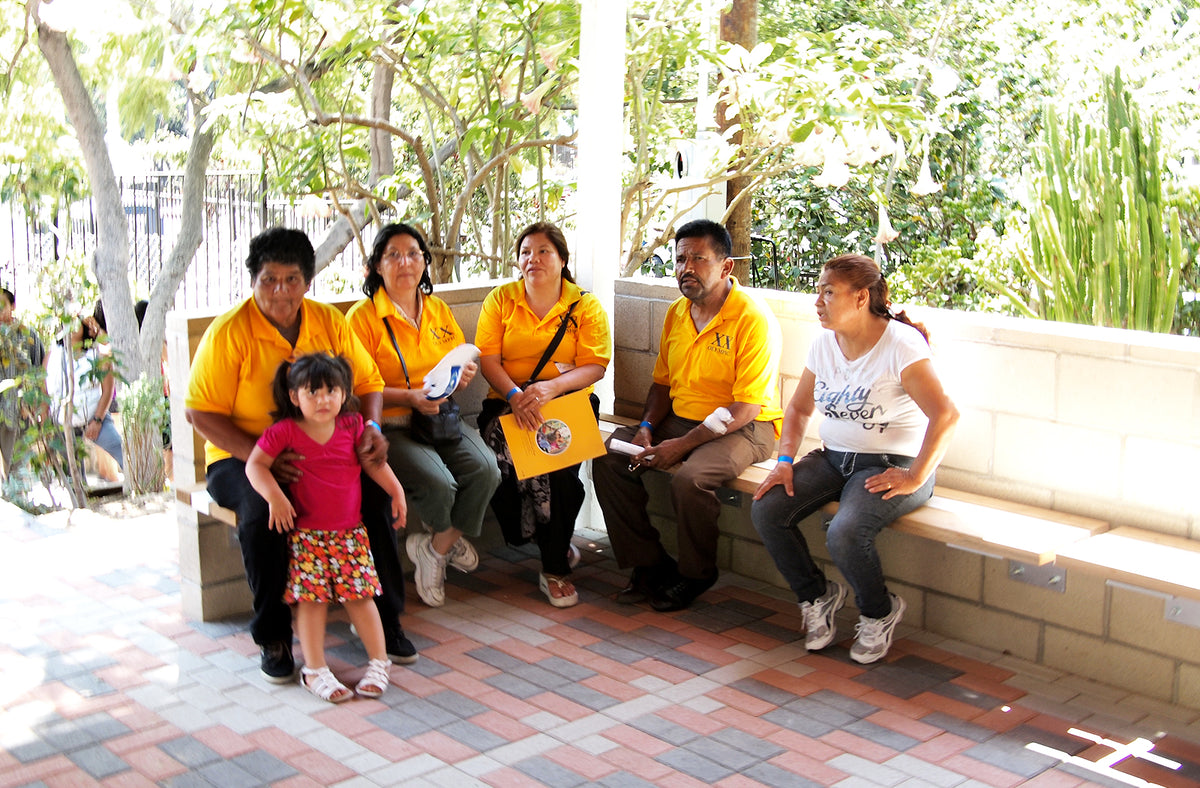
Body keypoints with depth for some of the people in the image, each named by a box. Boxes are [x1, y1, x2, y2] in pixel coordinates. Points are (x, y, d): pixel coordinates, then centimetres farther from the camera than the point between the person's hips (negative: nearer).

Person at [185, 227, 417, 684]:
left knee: (373, 494, -22)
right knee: (262, 513, -34)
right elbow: (200, 412, -12)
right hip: (241, 457, -3)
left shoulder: (329, 323, 3)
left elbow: (367, 382, 10)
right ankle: (273, 638, -14)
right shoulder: (229, 333, -10)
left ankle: (384, 618, -4)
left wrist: (371, 428, -14)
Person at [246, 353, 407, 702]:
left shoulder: (352, 427, 3)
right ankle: (315, 670, 1)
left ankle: (379, 662, 9)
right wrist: (274, 497, -23)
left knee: (360, 594, 0)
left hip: (350, 531, 2)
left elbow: (373, 462, 14)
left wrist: (396, 490, 5)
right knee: (312, 598, -7)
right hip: (306, 534, -2)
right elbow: (255, 465, -9)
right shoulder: (285, 432, -6)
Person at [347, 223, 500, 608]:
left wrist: (465, 375, -2)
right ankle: (451, 539, 9)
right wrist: (409, 397, -23)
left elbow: (462, 363, 23)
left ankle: (435, 548, -1)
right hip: (391, 426, -5)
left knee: (485, 468, -23)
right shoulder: (363, 316, -4)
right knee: (437, 482, -29)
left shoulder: (439, 310, 15)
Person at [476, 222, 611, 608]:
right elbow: (488, 359, 0)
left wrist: (550, 387, -23)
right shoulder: (500, 300, 10)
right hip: (507, 404, 1)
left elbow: (595, 366, -4)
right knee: (517, 458, -30)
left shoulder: (586, 306, 6)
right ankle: (558, 546, -3)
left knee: (560, 464, -31)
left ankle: (555, 568, -12)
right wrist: (515, 395, -20)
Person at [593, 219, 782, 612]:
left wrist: (682, 446, -24)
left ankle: (695, 575, -6)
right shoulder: (677, 313, 7)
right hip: (680, 419, 7)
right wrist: (646, 427, -3)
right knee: (608, 456, -11)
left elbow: (746, 408, -20)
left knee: (690, 477, -34)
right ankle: (649, 563, -1)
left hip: (742, 430, -7)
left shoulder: (753, 319, -17)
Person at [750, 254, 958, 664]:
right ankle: (818, 595, 10)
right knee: (765, 510, -14)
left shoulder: (900, 345, -16)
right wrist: (785, 461, 2)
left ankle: (880, 613, 2)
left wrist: (914, 478, -23)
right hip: (833, 458, 7)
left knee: (844, 534, -31)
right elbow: (799, 407, 16)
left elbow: (945, 415, -24)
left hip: (891, 465, -7)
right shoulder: (825, 343, 6)